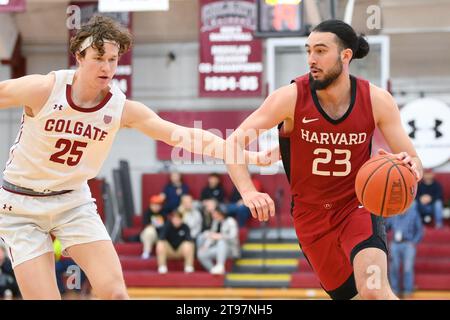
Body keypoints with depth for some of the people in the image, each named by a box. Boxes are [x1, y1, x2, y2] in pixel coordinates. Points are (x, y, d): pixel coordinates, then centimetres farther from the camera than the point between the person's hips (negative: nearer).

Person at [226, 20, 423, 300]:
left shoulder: (377, 100, -11)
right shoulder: (291, 97, -14)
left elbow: (414, 164, -5)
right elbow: (234, 142, -13)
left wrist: (409, 166, -31)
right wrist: (248, 192, -30)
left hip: (358, 205, -1)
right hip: (311, 214, 1)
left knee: (374, 290, -28)